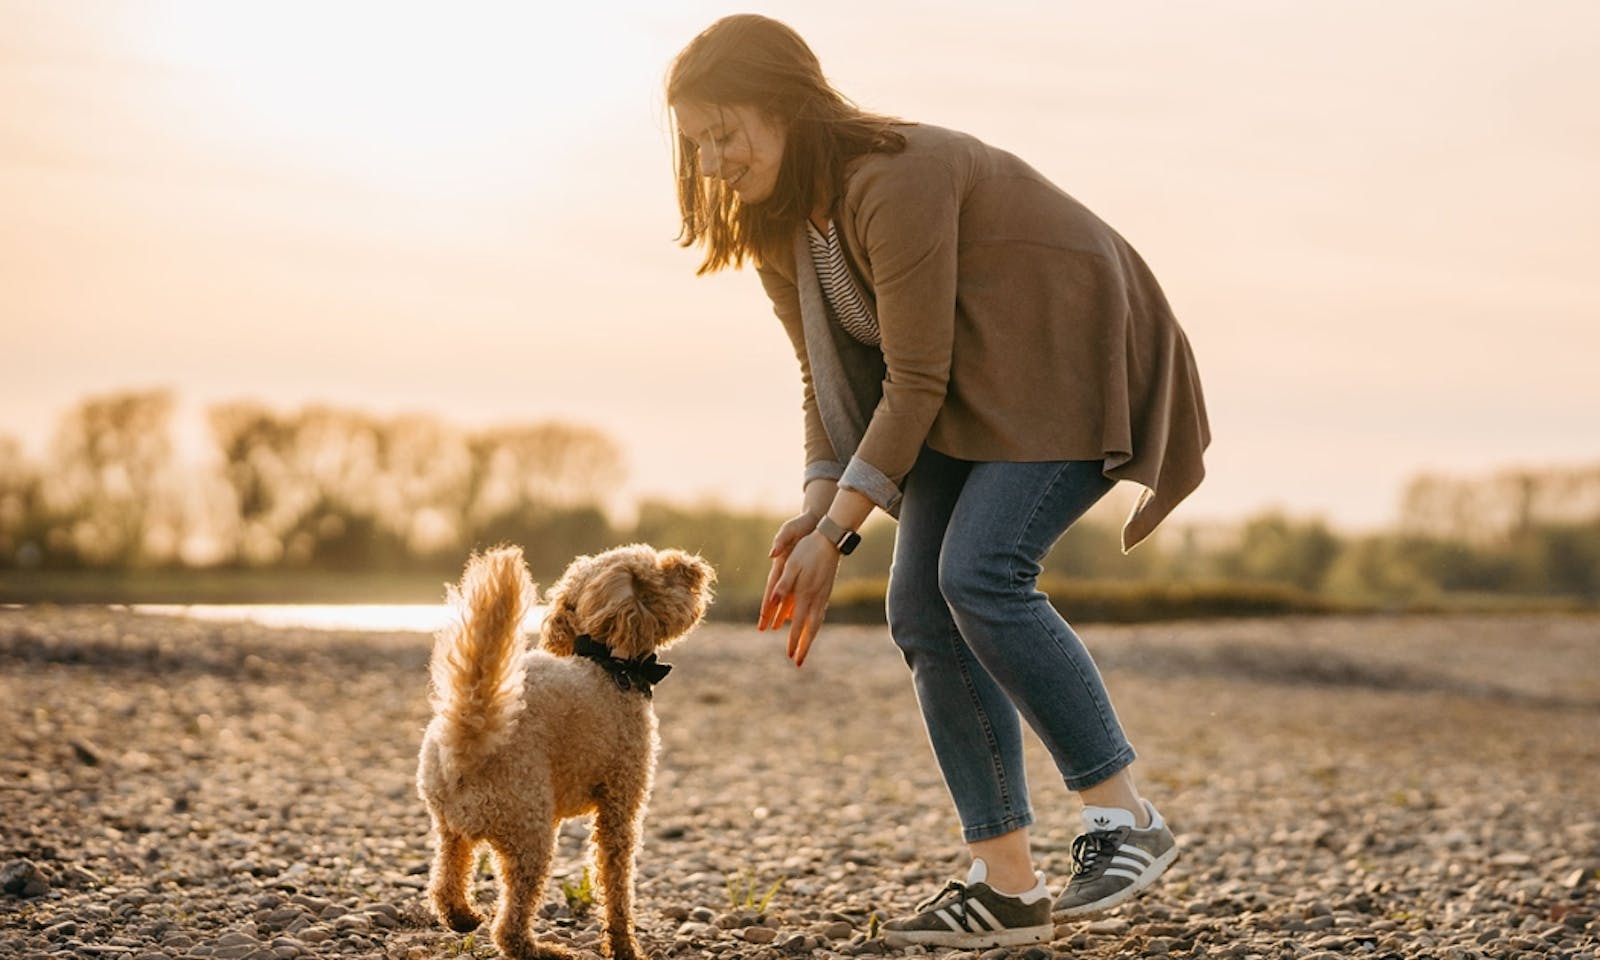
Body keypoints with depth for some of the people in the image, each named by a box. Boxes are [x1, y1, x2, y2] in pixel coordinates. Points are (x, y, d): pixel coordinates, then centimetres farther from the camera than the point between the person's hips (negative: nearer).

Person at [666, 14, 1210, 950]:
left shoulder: (897, 179, -28)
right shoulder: (776, 227, 0)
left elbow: (915, 383, -27)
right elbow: (832, 381, 4)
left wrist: (835, 534, -23)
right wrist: (815, 513, -11)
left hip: (1076, 368, -9)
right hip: (972, 394, 9)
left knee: (980, 574, -25)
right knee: (922, 610, -4)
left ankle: (1127, 818, -12)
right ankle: (1008, 884, 0)